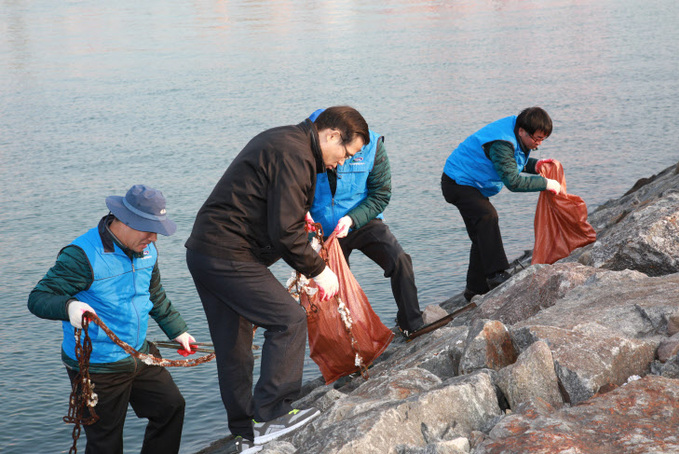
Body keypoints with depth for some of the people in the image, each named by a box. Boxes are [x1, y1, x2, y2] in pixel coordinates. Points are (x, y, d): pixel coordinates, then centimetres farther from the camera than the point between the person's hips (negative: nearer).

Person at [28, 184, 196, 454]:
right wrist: (69, 307, -43)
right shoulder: (82, 255, -22)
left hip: (140, 355, 7)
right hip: (97, 368, -7)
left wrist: (177, 331, 26)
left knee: (171, 406, 14)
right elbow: (38, 298, -23)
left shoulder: (147, 249, 3)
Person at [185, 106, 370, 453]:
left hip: (204, 251, 11)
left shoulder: (281, 140, 18)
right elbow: (285, 231, -19)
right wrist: (318, 271, -9)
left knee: (233, 349, 13)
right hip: (229, 258, -11)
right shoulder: (295, 156, -15)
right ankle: (271, 415, -5)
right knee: (290, 320, -8)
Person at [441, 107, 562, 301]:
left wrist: (535, 165, -5)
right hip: (458, 182, -11)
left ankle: (475, 289, 18)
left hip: (472, 184, 11)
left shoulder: (517, 135, -2)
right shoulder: (500, 143, -32)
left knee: (482, 235, 11)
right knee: (487, 216, -31)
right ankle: (497, 275, -32)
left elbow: (513, 161, 14)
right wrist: (546, 183, -28)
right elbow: (513, 181, -33)